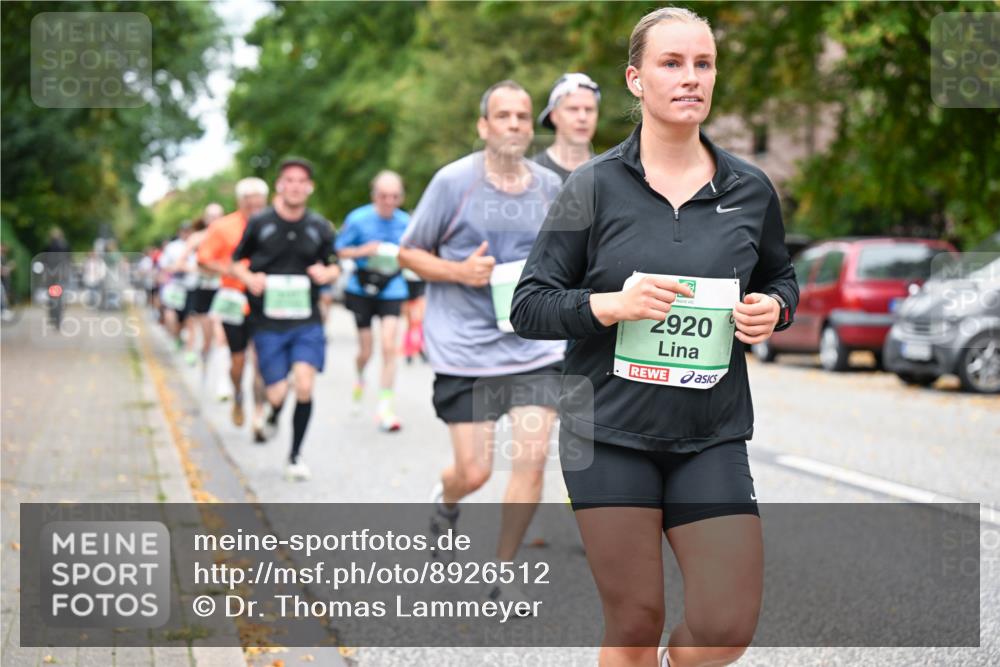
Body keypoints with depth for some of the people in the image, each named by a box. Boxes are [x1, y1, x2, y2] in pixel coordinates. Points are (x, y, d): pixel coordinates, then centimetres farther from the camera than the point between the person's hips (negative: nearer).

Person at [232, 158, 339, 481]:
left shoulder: (320, 227, 5)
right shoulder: (259, 223, -1)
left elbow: (334, 265, 17)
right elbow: (236, 261, 10)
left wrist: (327, 272, -6)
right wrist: (248, 278, -11)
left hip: (307, 323, 1)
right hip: (268, 323, -1)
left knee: (304, 385, -15)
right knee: (277, 393, -5)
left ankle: (296, 455, 5)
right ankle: (272, 415, 36)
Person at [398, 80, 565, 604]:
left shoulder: (550, 188, 5)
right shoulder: (453, 182, -6)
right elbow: (408, 253, 1)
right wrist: (459, 271, -15)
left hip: (535, 347, 3)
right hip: (464, 350, -3)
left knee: (532, 460, -7)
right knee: (475, 472, -1)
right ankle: (445, 500, 39)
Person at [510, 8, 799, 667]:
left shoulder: (751, 189, 4)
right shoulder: (595, 186, -3)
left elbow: (781, 279, 22)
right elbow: (529, 307, -2)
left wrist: (773, 310, -2)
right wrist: (610, 305, -19)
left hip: (712, 435, 2)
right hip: (611, 433, -2)